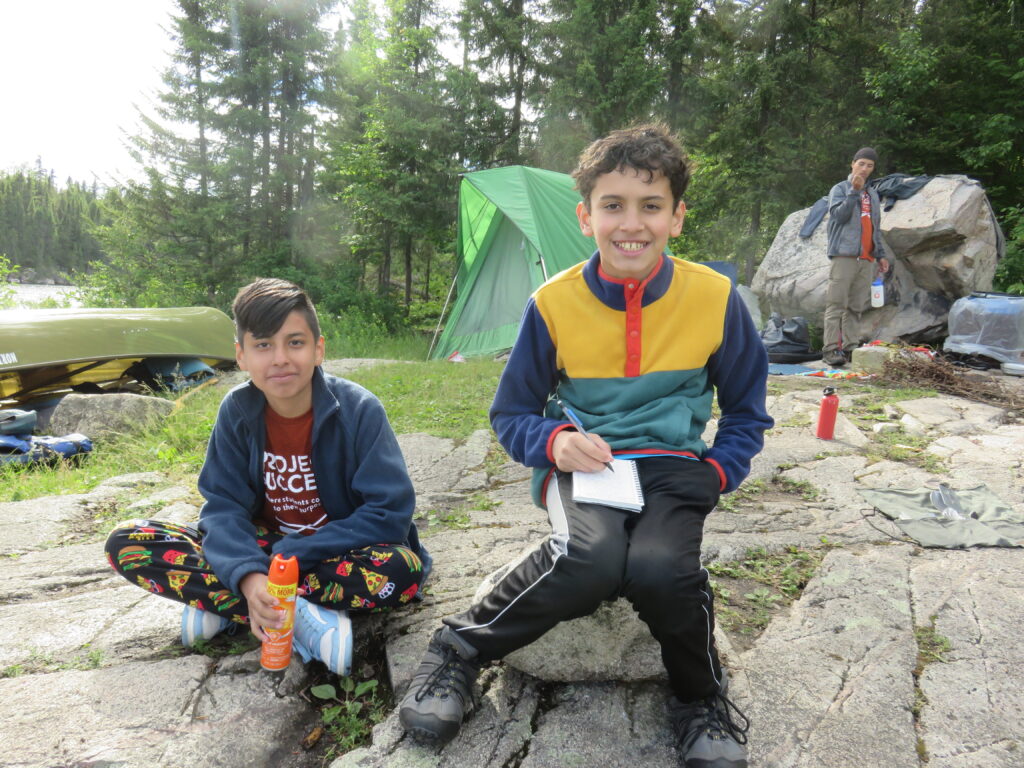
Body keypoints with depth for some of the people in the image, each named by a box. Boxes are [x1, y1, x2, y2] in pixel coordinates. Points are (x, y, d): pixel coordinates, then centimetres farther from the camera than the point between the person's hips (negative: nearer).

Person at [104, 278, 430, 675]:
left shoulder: (358, 410, -19)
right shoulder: (237, 411, -9)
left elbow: (389, 512, -21)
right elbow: (224, 506, -12)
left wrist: (290, 556, -26)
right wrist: (249, 577, -33)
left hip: (335, 551, -2)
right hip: (264, 549, 3)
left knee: (401, 569, -37)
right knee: (126, 543, -15)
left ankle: (221, 603, -19)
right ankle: (304, 618, -23)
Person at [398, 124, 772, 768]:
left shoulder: (714, 299, -4)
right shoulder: (555, 303, -6)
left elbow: (746, 413, 11)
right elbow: (511, 414, 5)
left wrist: (717, 472, -6)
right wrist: (554, 442, -17)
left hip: (672, 463, 1)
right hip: (581, 461, 0)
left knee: (660, 567, -32)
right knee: (589, 560, -33)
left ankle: (703, 696, 2)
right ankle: (460, 649, -6)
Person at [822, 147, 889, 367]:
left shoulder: (873, 194, 24)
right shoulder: (840, 189, 6)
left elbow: (876, 228, 27)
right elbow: (839, 215, -11)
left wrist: (880, 254, 20)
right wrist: (854, 191, -14)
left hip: (866, 258, 6)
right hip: (844, 255, -6)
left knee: (857, 307, 4)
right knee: (836, 304, -10)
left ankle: (850, 347, 6)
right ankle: (831, 349, -12)